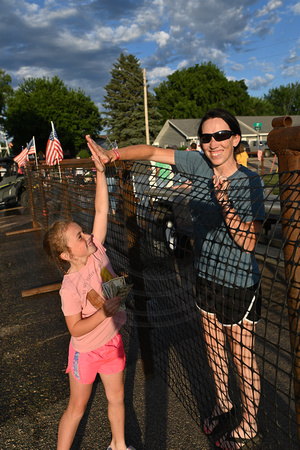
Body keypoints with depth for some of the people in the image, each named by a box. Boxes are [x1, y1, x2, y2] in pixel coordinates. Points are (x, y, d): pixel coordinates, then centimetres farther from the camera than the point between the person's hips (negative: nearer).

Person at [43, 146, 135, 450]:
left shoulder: (96, 251, -14)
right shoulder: (70, 286, -27)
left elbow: (101, 211, -16)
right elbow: (75, 328, -23)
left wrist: (100, 172, -20)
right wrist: (104, 312, -33)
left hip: (112, 341, 6)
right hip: (86, 350, -6)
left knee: (116, 397, 23)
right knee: (77, 407, 14)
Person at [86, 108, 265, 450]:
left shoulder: (249, 182, -17)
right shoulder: (199, 165, -4)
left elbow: (248, 243, -22)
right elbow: (152, 151, -1)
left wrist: (225, 203, -33)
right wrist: (112, 155, -12)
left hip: (239, 283, -5)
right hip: (206, 276, 6)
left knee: (242, 357, 11)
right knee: (213, 348, 22)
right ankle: (222, 405, 48)